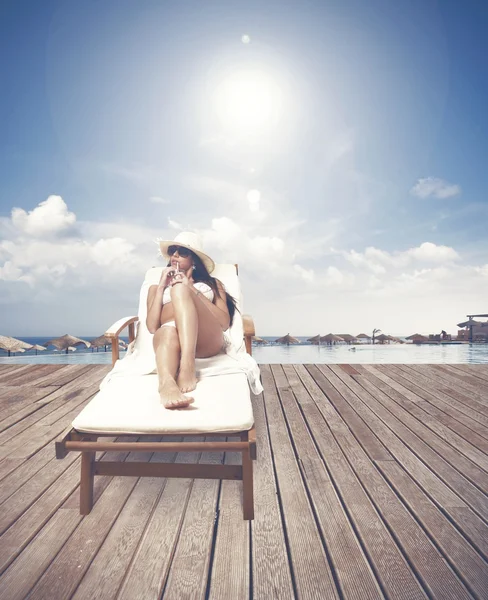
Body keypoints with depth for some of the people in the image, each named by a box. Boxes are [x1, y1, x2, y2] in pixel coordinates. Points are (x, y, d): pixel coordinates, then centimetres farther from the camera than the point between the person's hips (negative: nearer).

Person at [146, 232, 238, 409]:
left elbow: (225, 322, 9)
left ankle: (188, 367, -44)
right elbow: (152, 327, 13)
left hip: (208, 340, 0)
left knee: (180, 290, -27)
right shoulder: (156, 287, 31)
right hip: (173, 340, 1)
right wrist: (161, 287, 10)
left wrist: (191, 290, 3)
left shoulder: (212, 283, 29)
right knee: (167, 332, -37)